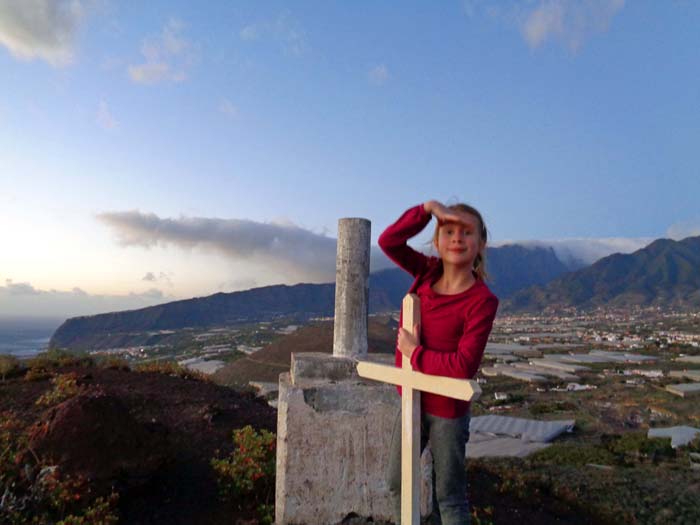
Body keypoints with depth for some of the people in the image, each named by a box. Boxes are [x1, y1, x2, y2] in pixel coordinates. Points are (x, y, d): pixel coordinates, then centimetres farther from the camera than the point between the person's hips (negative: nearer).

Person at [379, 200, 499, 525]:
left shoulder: (482, 301, -21)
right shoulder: (428, 272, -5)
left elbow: (464, 366, -27)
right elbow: (388, 241, -12)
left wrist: (414, 353, -16)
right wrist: (429, 207, -20)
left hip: (447, 409, -6)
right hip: (413, 400, 6)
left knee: (449, 494, 14)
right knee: (397, 481, 23)